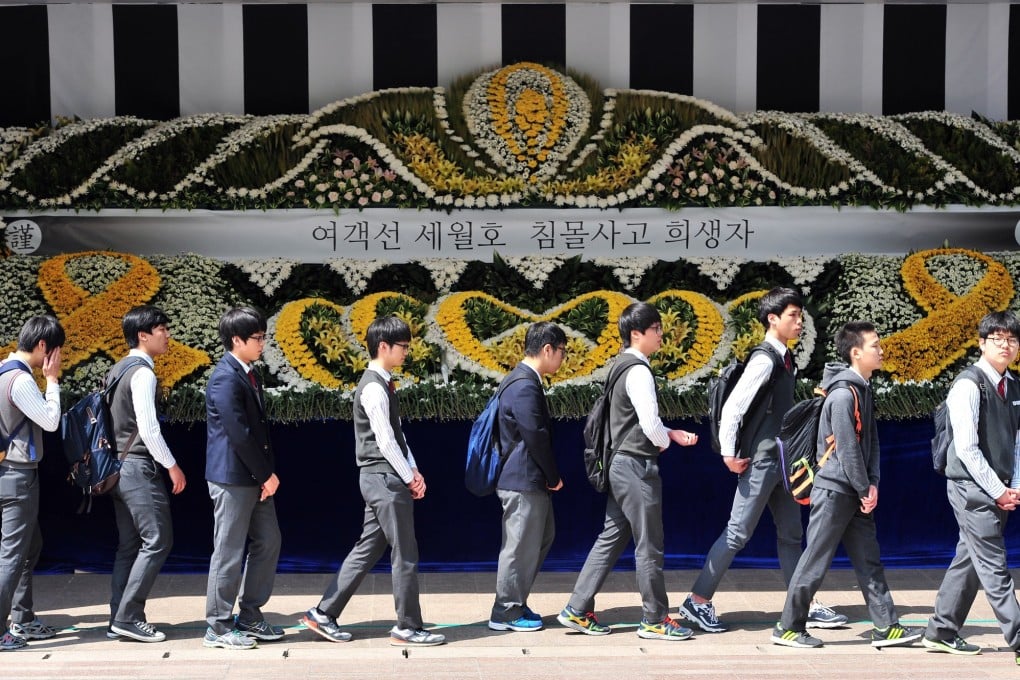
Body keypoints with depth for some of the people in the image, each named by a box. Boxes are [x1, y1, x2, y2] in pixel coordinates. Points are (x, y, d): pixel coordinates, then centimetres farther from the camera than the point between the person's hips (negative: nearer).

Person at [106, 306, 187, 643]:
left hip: (118, 465, 10)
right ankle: (128, 616, -6)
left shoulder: (116, 371, 15)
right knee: (157, 540, -7)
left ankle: (119, 619, 12)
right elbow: (148, 427, -19)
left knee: (129, 544, 11)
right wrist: (172, 465, -12)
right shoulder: (142, 372, -14)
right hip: (139, 467, -10)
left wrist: (113, 461, 21)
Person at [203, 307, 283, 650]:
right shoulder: (226, 379, -17)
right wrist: (267, 474, -13)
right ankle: (218, 627, 10)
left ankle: (250, 617, 23)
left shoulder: (249, 374, 13)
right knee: (229, 552, -1)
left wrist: (268, 473, 6)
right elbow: (238, 434, -20)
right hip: (232, 477, -9)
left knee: (268, 542, 13)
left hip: (255, 477, 9)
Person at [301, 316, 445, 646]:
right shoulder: (374, 388, -16)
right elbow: (385, 442, -18)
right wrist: (409, 478, -10)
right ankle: (408, 627, 9)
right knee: (405, 554, -1)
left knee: (368, 549, 13)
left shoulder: (383, 384, 14)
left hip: (381, 479, 10)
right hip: (384, 478, -10)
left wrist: (413, 470, 7)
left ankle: (324, 614, 17)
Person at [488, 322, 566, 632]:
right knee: (521, 546, 0)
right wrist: (554, 477, -8)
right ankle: (506, 613, 13)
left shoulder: (523, 380, 13)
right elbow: (536, 438, -20)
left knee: (543, 537, 19)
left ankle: (515, 602, 27)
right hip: (523, 481, -11)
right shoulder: (525, 386, -20)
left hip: (531, 480, 11)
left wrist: (550, 477, 14)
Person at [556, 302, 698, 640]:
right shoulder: (639, 371, -16)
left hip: (619, 463, 10)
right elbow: (650, 424, -20)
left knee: (611, 538, 13)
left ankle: (577, 610, 15)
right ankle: (655, 620, 10)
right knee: (649, 546, 0)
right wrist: (666, 442, 1)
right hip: (638, 464, -10)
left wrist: (672, 433, 13)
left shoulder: (621, 366, 14)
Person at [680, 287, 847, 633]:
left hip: (782, 458, 9)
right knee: (738, 533, -4)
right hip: (761, 459, -9)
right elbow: (732, 408, -20)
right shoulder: (764, 359, -16)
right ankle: (698, 600, 5)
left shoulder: (785, 359, 11)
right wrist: (729, 454, -18)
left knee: (790, 534, 12)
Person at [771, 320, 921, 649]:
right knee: (815, 561, -1)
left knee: (869, 561, 11)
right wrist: (864, 489, -10)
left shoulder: (864, 390, 10)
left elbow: (871, 441, 12)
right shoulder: (843, 394, -19)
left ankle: (885, 627, 17)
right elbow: (847, 450, -19)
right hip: (835, 490, -9)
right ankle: (788, 628, 9)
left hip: (857, 493, 9)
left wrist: (872, 484, 1)